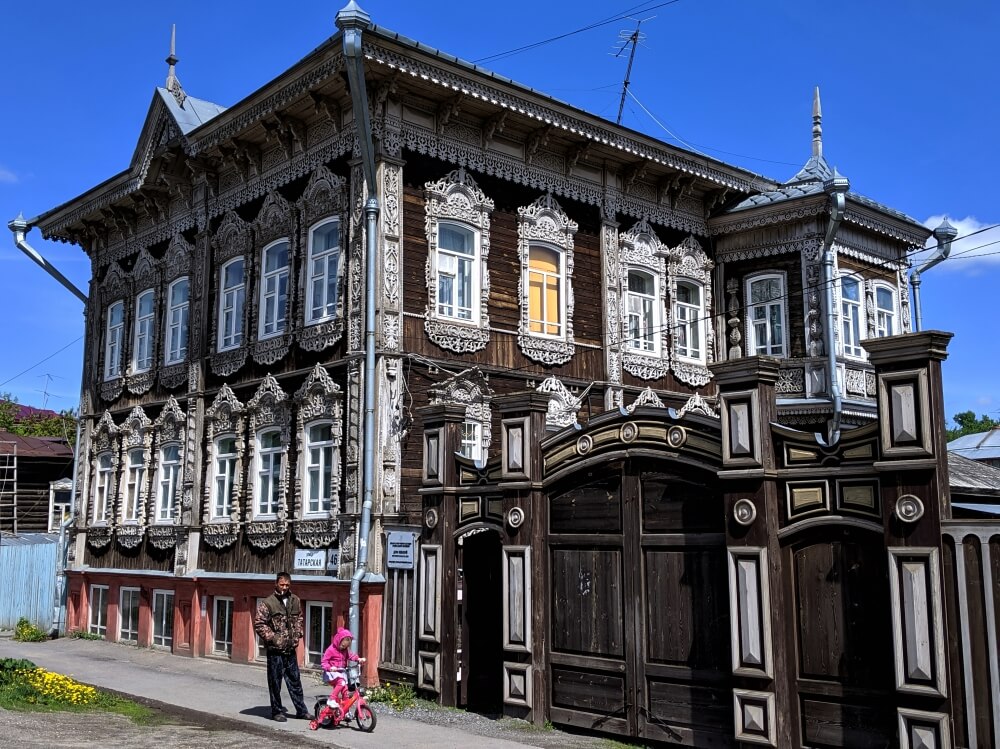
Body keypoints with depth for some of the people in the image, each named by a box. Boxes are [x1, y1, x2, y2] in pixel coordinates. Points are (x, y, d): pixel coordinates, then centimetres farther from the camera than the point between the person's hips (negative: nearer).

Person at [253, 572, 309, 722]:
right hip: (275, 651, -5)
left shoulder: (295, 601, 7)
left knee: (295, 681, 13)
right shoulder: (267, 603, -10)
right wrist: (273, 638, -14)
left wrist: (297, 633, 10)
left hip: (291, 650, 5)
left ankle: (301, 710, 21)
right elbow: (259, 624, -11)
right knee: (275, 683, 4)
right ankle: (277, 712, 16)